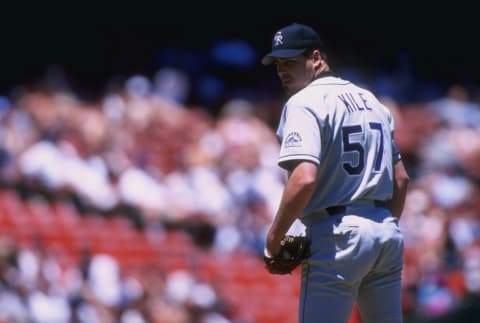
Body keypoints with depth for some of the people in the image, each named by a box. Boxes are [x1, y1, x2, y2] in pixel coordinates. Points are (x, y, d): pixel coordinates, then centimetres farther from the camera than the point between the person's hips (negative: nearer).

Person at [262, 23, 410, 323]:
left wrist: (273, 239, -14)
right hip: (387, 234, 8)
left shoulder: (304, 103, -8)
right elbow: (401, 177, 18)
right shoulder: (371, 100, 17)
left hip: (338, 236, -8)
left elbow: (305, 179, -22)